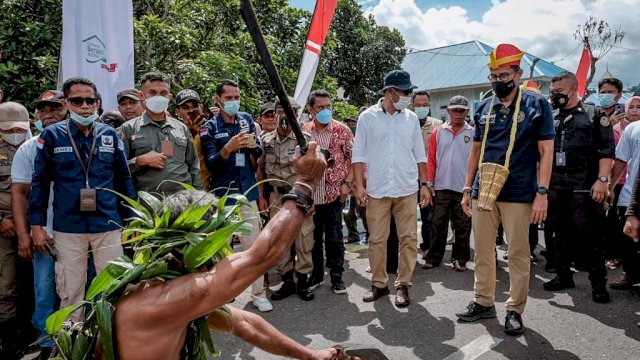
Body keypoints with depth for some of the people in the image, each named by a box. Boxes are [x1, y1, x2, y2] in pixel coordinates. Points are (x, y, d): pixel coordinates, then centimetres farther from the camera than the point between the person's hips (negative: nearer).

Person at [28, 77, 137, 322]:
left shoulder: (110, 135, 4)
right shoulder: (52, 135, 0)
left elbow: (124, 178, 8)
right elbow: (40, 181, 4)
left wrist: (132, 218, 6)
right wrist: (36, 225, 0)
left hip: (109, 226, 1)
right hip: (67, 228, -1)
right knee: (70, 292, 11)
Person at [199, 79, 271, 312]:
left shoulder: (246, 119, 7)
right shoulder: (209, 128, -3)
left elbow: (259, 153, 11)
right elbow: (210, 163, -11)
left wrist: (252, 145, -12)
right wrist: (228, 148, -29)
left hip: (247, 193, 2)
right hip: (221, 196, -2)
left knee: (253, 245, 4)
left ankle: (259, 294, 15)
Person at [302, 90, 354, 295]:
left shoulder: (342, 130, -2)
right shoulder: (304, 132, 5)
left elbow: (353, 158, 0)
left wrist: (347, 183, -9)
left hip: (334, 193, -2)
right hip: (310, 193, 3)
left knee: (334, 237, 3)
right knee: (313, 237, 12)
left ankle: (337, 277, 16)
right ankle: (316, 274, 27)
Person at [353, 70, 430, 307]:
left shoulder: (411, 118, 7)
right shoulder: (368, 117, 0)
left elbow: (420, 154, 11)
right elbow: (359, 154, 1)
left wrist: (424, 184, 6)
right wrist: (359, 185, -6)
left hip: (407, 189, 2)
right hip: (376, 189, -2)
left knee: (409, 238, 3)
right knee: (377, 239, 6)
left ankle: (403, 284, 17)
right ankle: (379, 283, 20)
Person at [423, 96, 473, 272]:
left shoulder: (473, 133, 3)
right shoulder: (438, 132, 5)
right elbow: (431, 159, 4)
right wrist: (429, 182, -2)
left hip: (464, 188, 0)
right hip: (441, 187, 1)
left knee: (462, 226, 8)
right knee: (437, 224, 6)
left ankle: (460, 259, 20)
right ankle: (434, 257, 16)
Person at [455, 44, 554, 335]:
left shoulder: (536, 105, -1)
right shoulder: (483, 109, 10)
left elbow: (546, 151, -4)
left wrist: (542, 192, -11)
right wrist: (467, 189, 11)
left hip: (519, 194, -4)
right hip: (483, 192, 4)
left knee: (518, 254, 5)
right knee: (482, 251, 10)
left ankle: (515, 310, 18)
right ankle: (483, 302, 24)